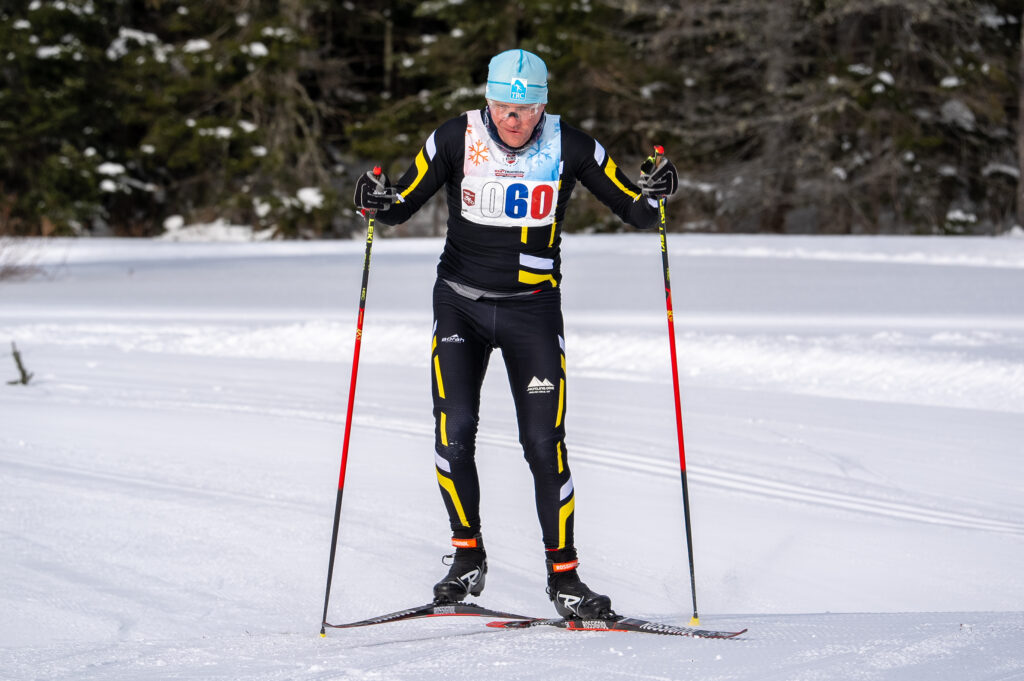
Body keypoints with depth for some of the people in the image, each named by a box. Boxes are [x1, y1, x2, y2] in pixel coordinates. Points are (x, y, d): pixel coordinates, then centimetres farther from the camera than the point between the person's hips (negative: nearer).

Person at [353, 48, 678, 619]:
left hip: (534, 309, 0)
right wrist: (379, 202, -22)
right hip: (460, 303, 0)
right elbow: (403, 205, 0)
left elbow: (635, 210, -2)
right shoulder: (456, 139, -8)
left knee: (545, 443, -4)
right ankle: (469, 557, 2)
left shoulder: (568, 147, -8)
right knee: (454, 432, -14)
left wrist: (653, 194, -23)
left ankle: (564, 575, 7)